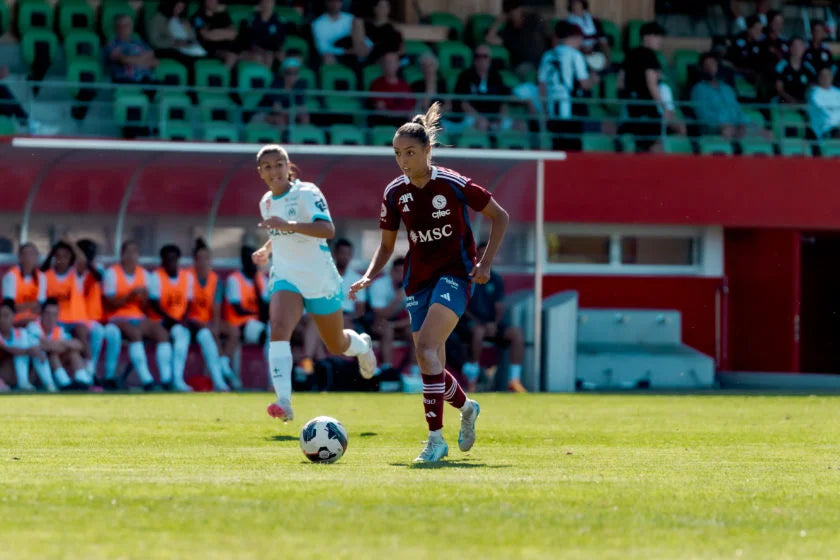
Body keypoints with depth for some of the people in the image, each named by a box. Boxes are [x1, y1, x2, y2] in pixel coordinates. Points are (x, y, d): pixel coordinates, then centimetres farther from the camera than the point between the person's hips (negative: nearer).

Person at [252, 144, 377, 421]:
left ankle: (362, 345, 53)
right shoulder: (266, 202, 6)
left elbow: (327, 230, -33)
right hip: (286, 278, 4)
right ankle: (284, 402, -36)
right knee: (279, 328, -26)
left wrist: (287, 225, -43)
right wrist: (267, 249, 13)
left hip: (320, 280, -4)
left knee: (337, 345, 14)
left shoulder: (306, 193, -15)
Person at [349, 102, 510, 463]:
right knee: (430, 365, 6)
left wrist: (485, 263, -9)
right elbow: (387, 245, 12)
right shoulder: (394, 193, 0)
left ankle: (436, 439, -24)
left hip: (454, 274, -5)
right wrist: (369, 277, -6)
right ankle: (466, 408, 39)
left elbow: (499, 217, -1)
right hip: (418, 280, 5)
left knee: (426, 348, -25)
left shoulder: (453, 185, -12)